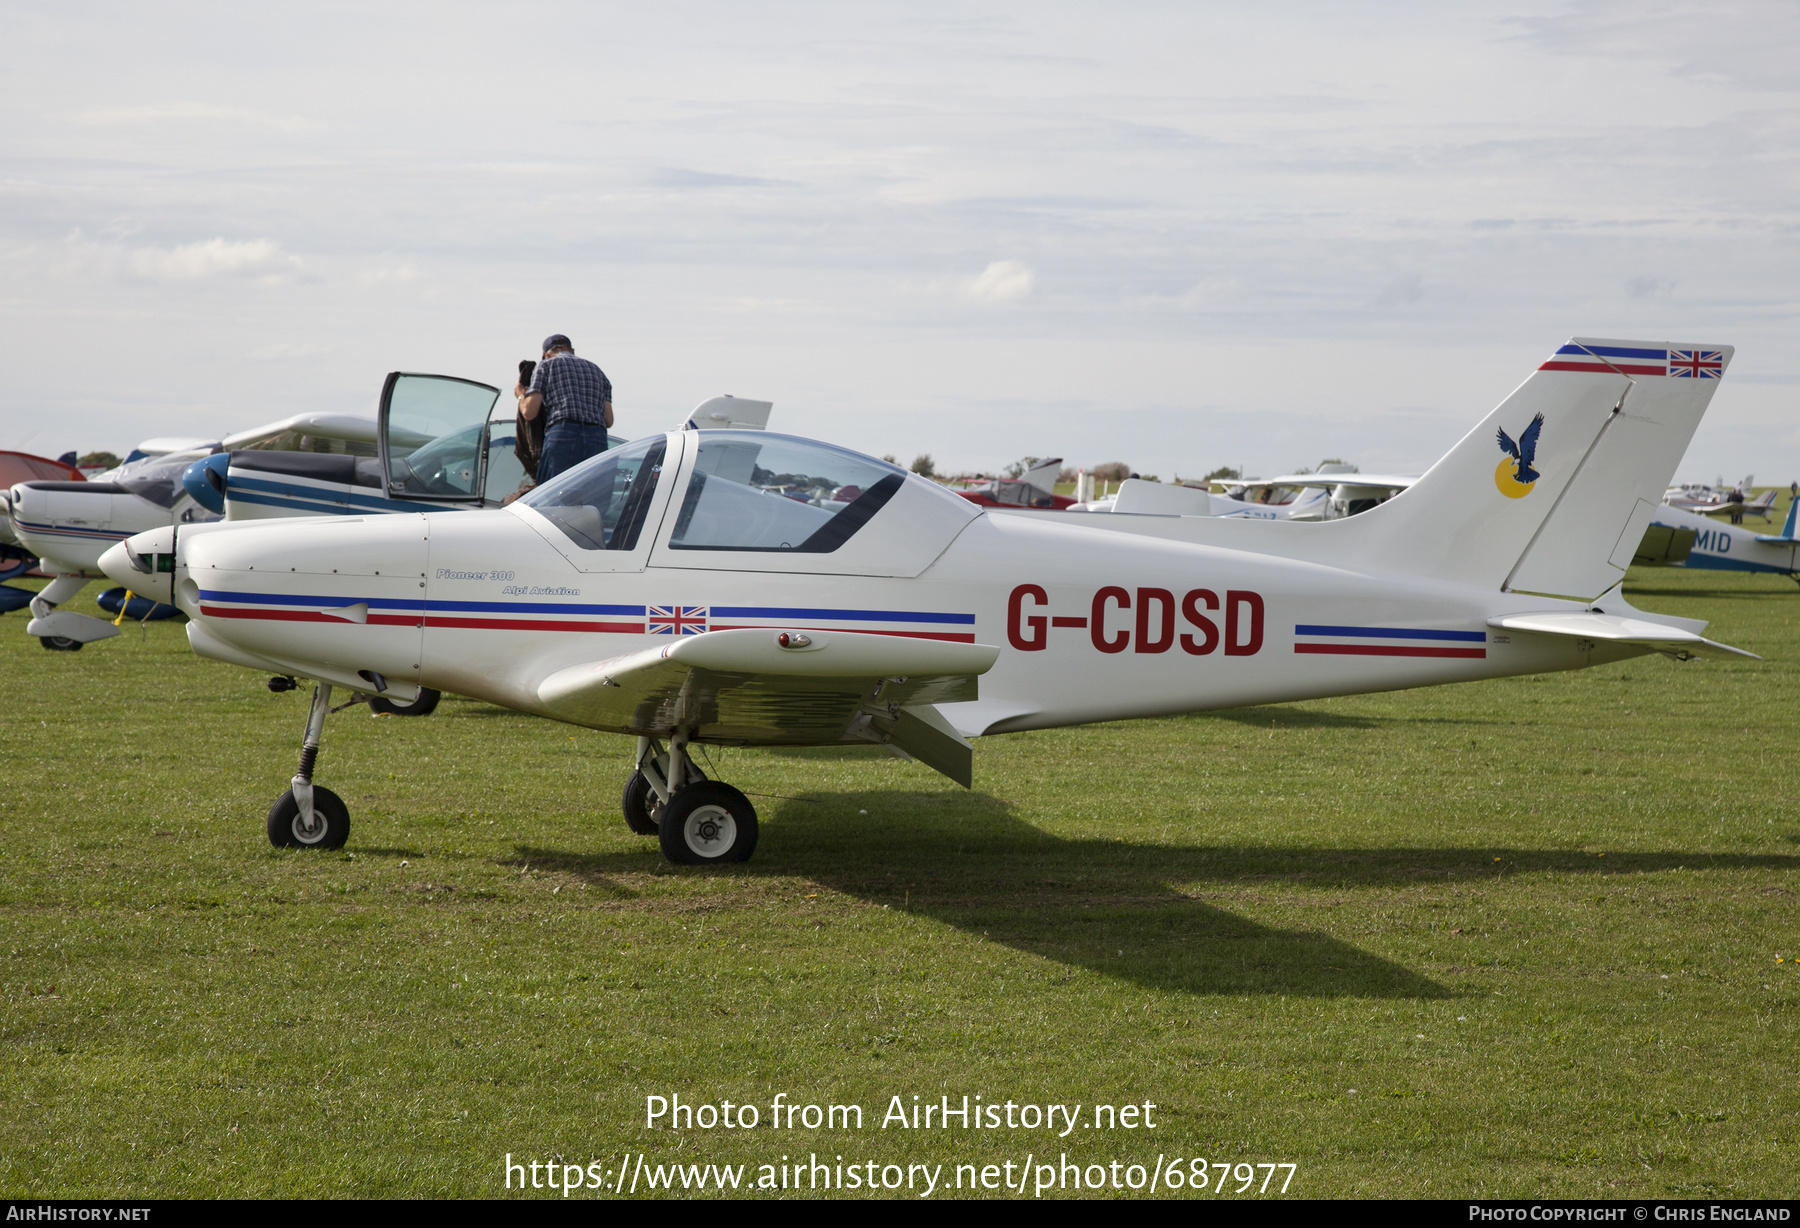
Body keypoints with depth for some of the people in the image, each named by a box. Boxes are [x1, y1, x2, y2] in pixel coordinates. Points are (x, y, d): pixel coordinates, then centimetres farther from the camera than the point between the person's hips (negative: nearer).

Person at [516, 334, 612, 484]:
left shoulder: (546, 365, 16)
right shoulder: (597, 371, 29)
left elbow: (529, 412, 5)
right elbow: (608, 420, 18)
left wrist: (521, 395, 27)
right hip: (598, 441, 4)